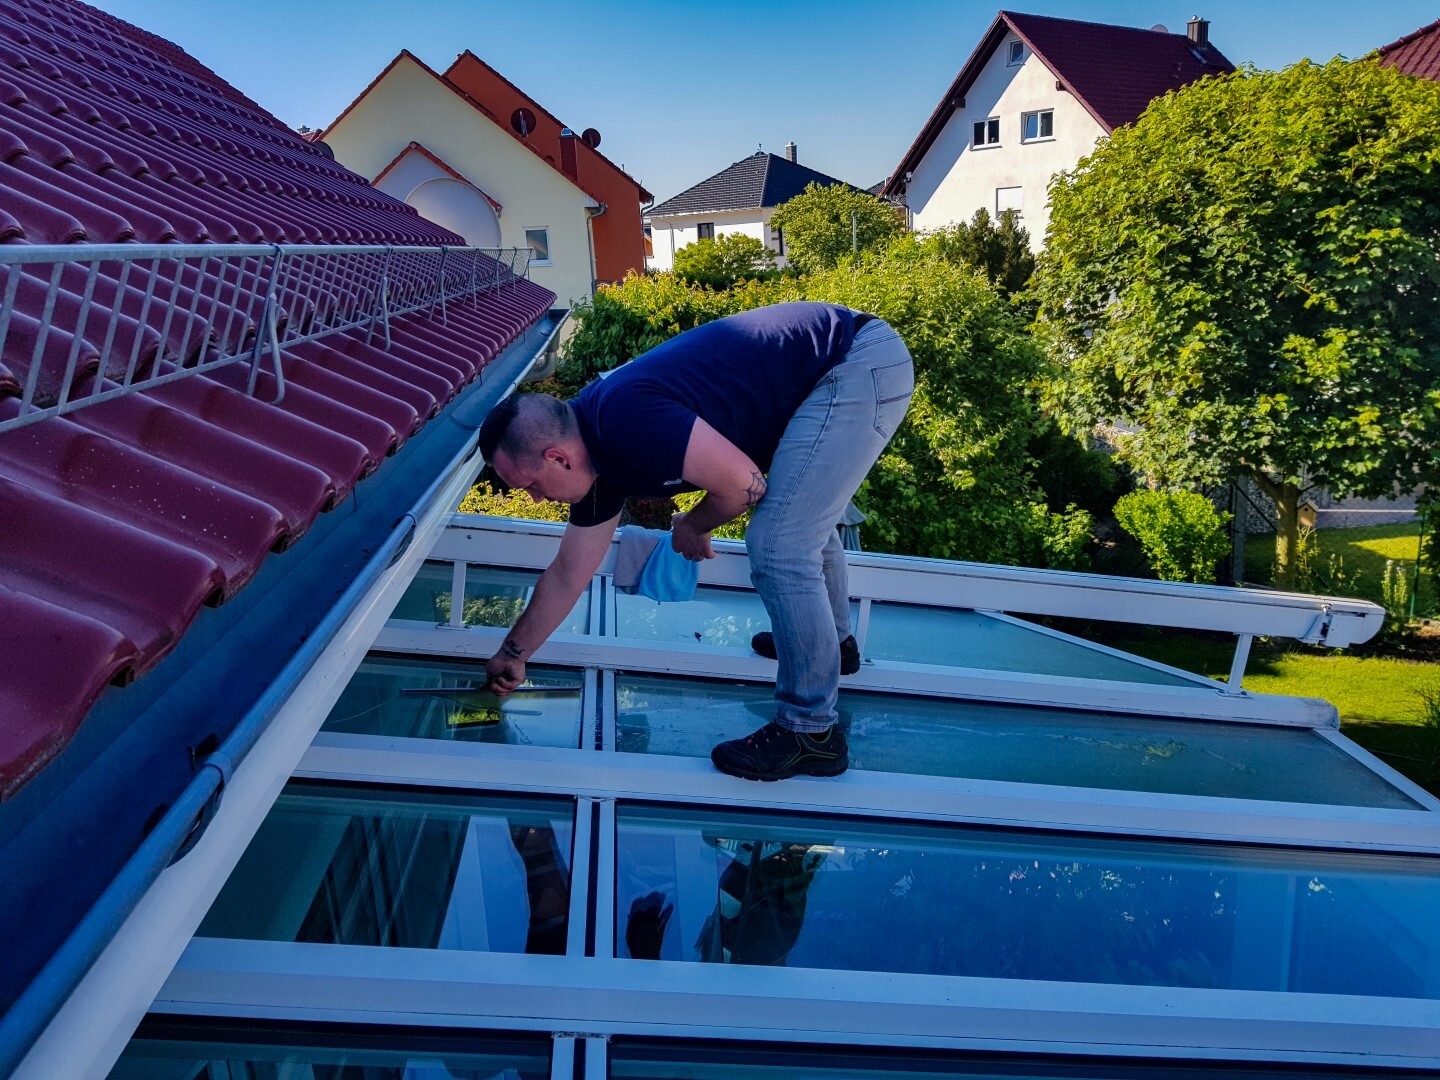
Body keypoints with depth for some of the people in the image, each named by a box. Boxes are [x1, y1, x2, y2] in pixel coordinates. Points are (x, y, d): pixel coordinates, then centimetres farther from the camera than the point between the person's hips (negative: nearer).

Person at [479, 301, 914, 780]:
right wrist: (512, 655, 26)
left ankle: (811, 732, 1)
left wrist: (693, 526, -1)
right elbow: (568, 576, 17)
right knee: (803, 513, 29)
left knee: (777, 546, -12)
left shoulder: (624, 418, -25)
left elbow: (744, 484, -22)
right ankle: (832, 639, 52)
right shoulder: (597, 459, 6)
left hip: (860, 362, -10)